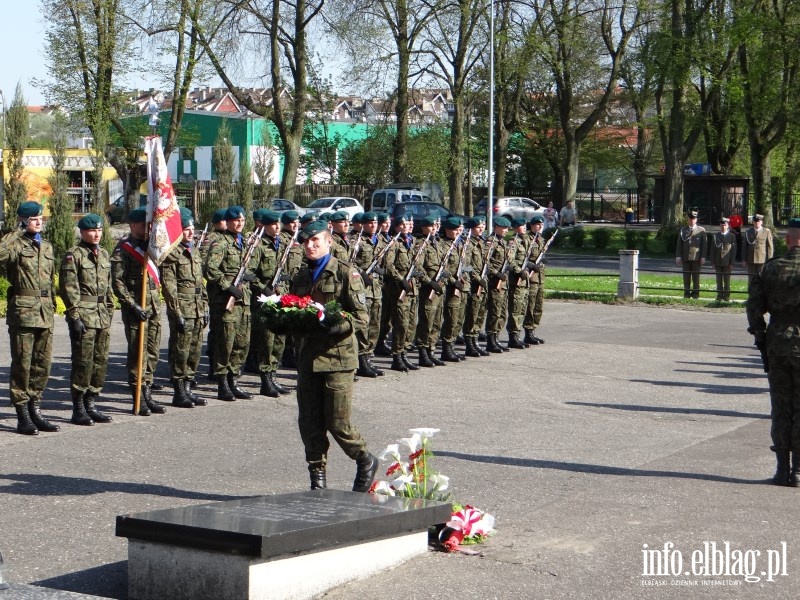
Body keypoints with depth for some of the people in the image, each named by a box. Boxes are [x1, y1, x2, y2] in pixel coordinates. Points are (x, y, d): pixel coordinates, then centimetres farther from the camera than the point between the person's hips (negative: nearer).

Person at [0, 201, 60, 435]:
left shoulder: (47, 247, 18)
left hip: (45, 312, 6)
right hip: (22, 309, -6)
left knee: (43, 363, 9)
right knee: (22, 363, -3)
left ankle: (35, 411, 20)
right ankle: (23, 417, 1)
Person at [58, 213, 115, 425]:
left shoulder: (104, 254, 16)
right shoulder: (73, 255, -6)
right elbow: (68, 288, -11)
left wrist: (109, 312, 17)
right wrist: (75, 317, -16)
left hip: (102, 317, 7)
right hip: (84, 316, -7)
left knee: (100, 362, 8)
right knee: (83, 362, -6)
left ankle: (90, 405, 17)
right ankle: (78, 409, 0)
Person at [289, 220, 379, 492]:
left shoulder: (346, 273, -3)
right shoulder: (300, 277, 17)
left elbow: (361, 318, -8)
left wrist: (332, 325, -24)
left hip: (337, 357, -6)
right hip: (307, 358, 6)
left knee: (338, 423, -5)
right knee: (309, 423, 4)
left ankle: (365, 461, 20)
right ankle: (317, 478, 15)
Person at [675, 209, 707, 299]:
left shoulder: (701, 230, 5)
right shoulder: (683, 230, 10)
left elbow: (704, 244, 2)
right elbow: (679, 244, 9)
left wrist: (703, 257, -5)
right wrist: (678, 256, 0)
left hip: (696, 258, -2)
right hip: (685, 258, 2)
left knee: (696, 277, 1)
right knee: (686, 277, 3)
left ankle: (695, 293, 8)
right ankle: (687, 293, 9)